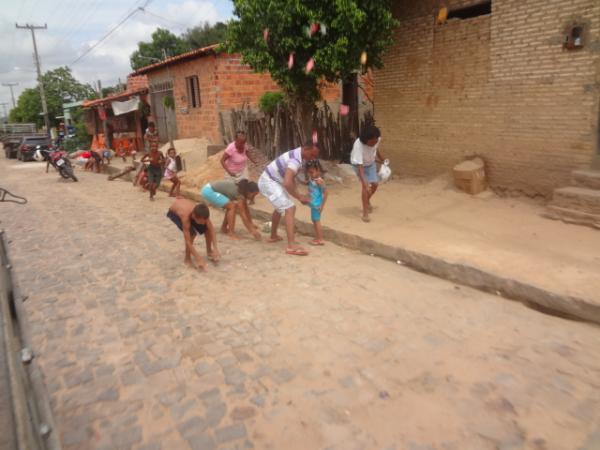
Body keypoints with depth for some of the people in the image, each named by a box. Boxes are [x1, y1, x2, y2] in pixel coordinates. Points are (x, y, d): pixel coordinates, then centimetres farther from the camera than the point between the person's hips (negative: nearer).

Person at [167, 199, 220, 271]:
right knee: (191, 233, -27)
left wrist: (215, 249, -30)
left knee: (207, 229, -10)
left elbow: (211, 230, -23)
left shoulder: (202, 212, -32)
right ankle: (187, 259, -6)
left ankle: (209, 251, 15)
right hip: (174, 213, -5)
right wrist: (198, 258, -39)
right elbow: (188, 241, -40)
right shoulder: (186, 216, -43)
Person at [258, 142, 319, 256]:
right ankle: (291, 246, -21)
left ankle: (273, 236, 43)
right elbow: (287, 183, -38)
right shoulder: (296, 160, -27)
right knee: (290, 209, -17)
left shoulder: (297, 155, 6)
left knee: (280, 208, 28)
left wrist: (298, 194, 5)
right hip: (269, 182, -11)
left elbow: (291, 178, 17)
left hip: (270, 181, 11)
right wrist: (299, 197, -25)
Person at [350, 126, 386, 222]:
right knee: (366, 186, -17)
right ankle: (365, 213, -10)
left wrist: (382, 160, 16)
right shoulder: (358, 146, -41)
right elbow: (360, 166, -44)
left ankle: (367, 201, 35)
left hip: (371, 163, 5)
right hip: (359, 164, -5)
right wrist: (365, 183, -51)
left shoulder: (377, 139, -26)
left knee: (375, 183, 4)